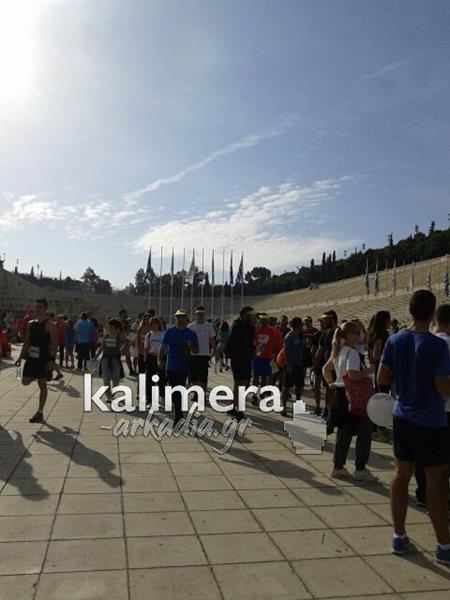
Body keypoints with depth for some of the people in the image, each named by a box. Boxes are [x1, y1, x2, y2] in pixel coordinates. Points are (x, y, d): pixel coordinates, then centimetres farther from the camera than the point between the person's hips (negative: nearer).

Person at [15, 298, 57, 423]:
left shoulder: (49, 324, -11)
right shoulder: (31, 323, 9)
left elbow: (54, 344, -14)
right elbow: (27, 342, 15)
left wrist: (51, 360, -21)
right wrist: (20, 357, 11)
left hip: (44, 359, -6)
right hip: (31, 357, 6)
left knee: (42, 384, 0)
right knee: (25, 382, 5)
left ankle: (40, 413, 8)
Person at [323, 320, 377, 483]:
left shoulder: (338, 351, 12)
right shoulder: (352, 353, -17)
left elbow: (326, 369, 21)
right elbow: (352, 375, -29)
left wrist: (331, 383, 13)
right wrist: (365, 373, -13)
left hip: (339, 394, 9)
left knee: (343, 433, 15)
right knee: (365, 432, 1)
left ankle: (338, 467, 22)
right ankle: (360, 470, 5)